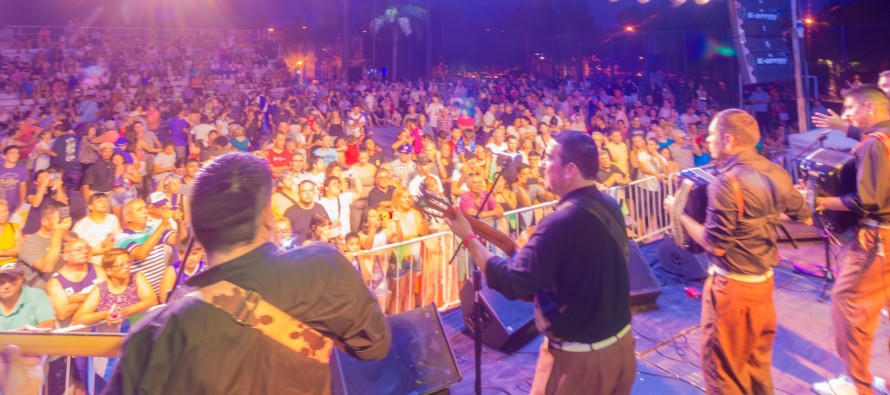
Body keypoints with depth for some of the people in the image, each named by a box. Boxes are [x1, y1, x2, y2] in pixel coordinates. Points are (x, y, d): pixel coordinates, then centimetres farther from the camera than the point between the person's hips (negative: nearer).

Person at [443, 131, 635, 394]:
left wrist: (468, 237, -17)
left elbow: (512, 284, -25)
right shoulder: (610, 207, 0)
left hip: (580, 357, -7)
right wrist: (527, 252, 9)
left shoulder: (562, 222, -26)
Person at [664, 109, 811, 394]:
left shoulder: (727, 181, -23)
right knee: (758, 361, 23)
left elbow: (716, 245, -22)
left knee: (723, 367, 8)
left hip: (732, 285, -8)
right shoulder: (776, 173, 1)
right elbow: (804, 217, 16)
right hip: (765, 280, 8)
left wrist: (680, 212, -12)